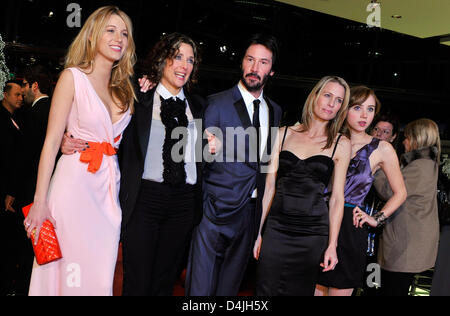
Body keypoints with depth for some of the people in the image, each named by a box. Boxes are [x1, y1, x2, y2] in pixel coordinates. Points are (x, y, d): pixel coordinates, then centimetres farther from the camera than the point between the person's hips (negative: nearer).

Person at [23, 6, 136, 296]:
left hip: (110, 185, 5)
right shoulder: (73, 77, -3)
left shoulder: (125, 87, 14)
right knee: (70, 272, 1)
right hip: (74, 182, -5)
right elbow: (52, 141, -7)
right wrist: (40, 202, -12)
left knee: (100, 275, 9)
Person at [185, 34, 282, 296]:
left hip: (253, 213, 5)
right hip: (217, 210, -5)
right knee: (201, 287, 0)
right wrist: (207, 148, -29)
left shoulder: (275, 111, 11)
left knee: (230, 286, 16)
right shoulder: (217, 103, -5)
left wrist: (264, 202, 9)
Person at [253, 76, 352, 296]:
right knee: (265, 289, 3)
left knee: (298, 290, 7)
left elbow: (337, 198, 2)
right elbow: (270, 186, 7)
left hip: (312, 233, -1)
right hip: (275, 228, 1)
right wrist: (258, 231, 5)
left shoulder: (341, 144, 3)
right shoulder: (284, 134, 7)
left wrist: (332, 245, -2)